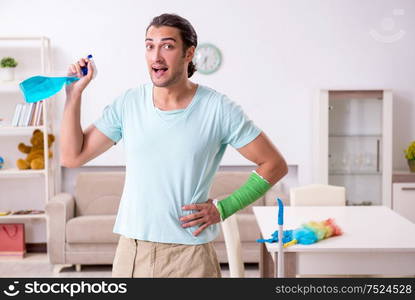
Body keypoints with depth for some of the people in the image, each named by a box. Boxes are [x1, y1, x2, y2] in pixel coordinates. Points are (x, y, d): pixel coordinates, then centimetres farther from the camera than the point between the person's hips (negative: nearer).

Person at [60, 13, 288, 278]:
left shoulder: (218, 109, -8)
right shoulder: (128, 103, 2)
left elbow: (275, 165, -3)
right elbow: (72, 156, 4)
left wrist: (223, 208, -8)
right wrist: (74, 94, -3)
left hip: (190, 255, -3)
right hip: (131, 252, 3)